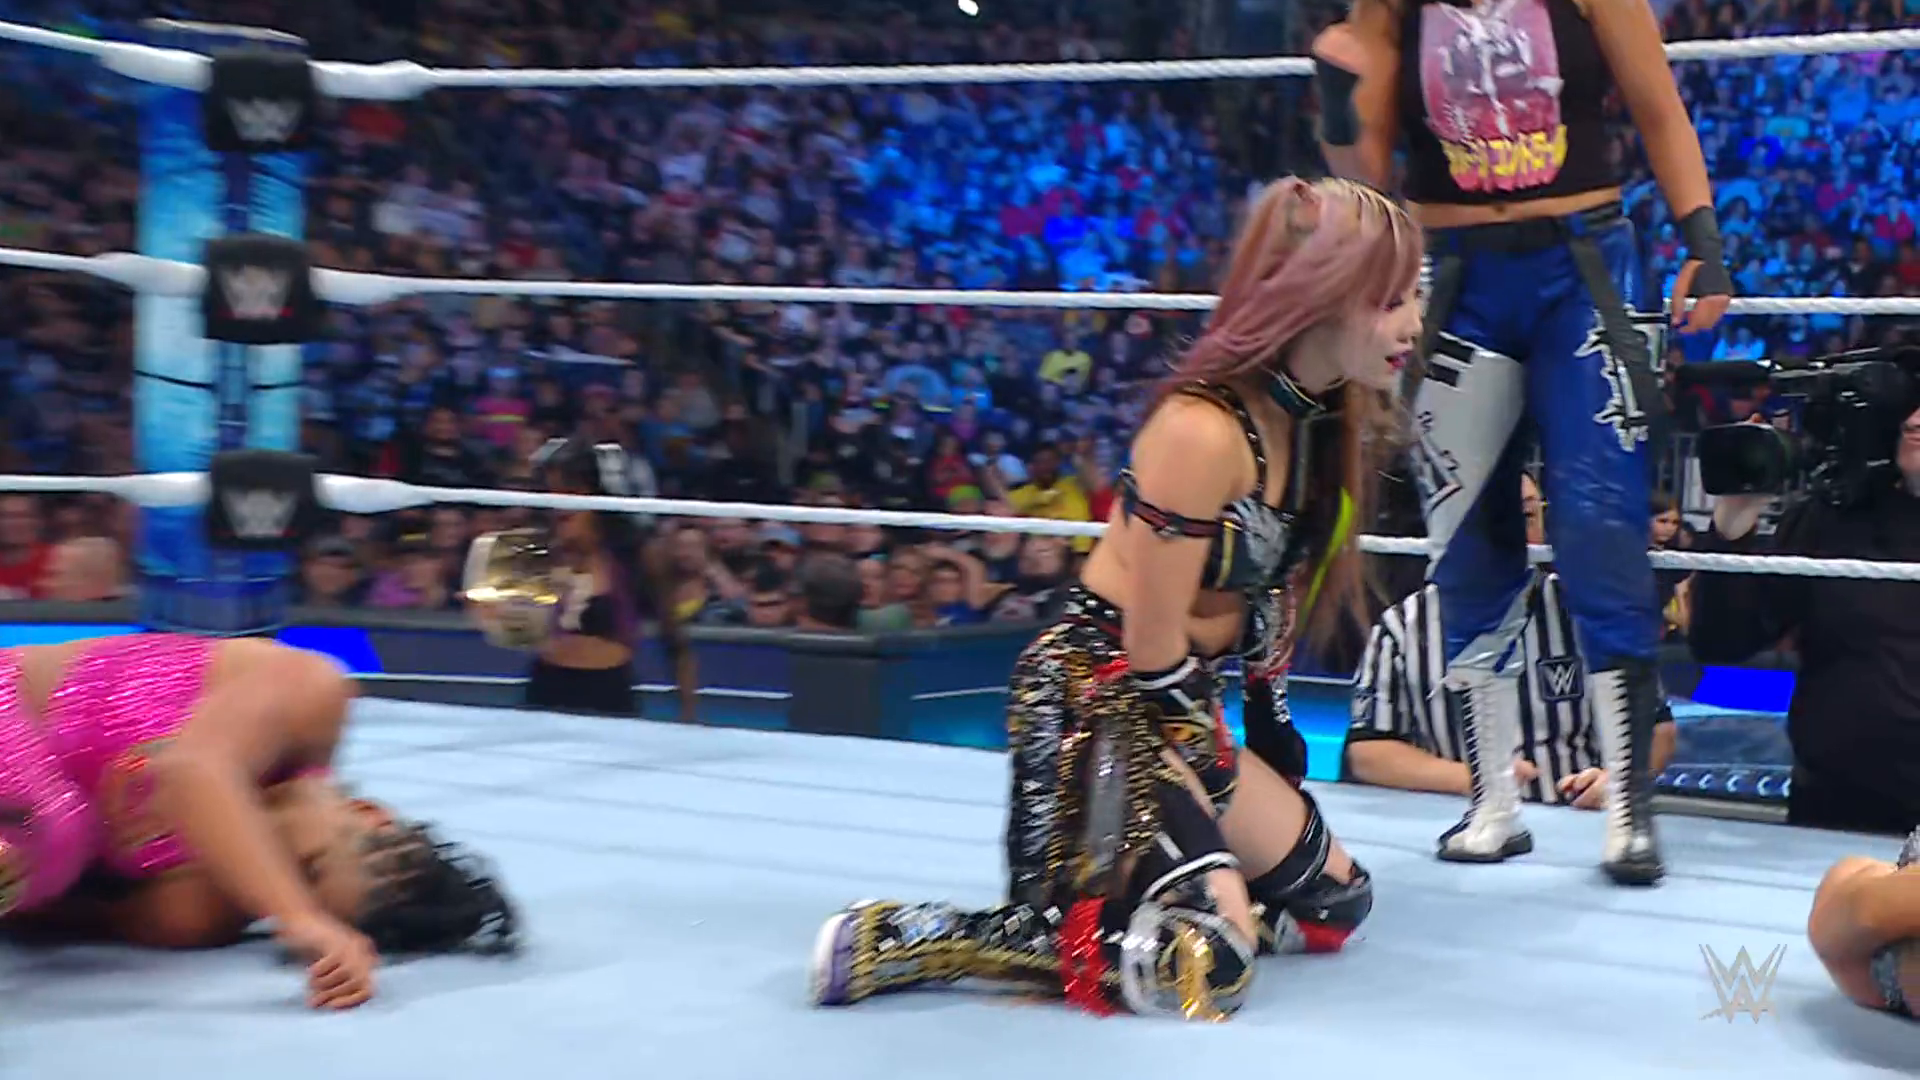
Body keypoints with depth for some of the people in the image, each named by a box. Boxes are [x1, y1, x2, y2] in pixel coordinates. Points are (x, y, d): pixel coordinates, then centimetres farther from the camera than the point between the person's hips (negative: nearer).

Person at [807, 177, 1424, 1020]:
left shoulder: (1324, 420, 3)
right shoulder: (1204, 431, -25)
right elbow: (1151, 645, -22)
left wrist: (1275, 751, 16)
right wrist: (1213, 767, -8)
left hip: (1175, 700, 10)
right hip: (1093, 697, -9)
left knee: (1334, 905, 16)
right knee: (1201, 971, -22)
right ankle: (901, 940, -14)